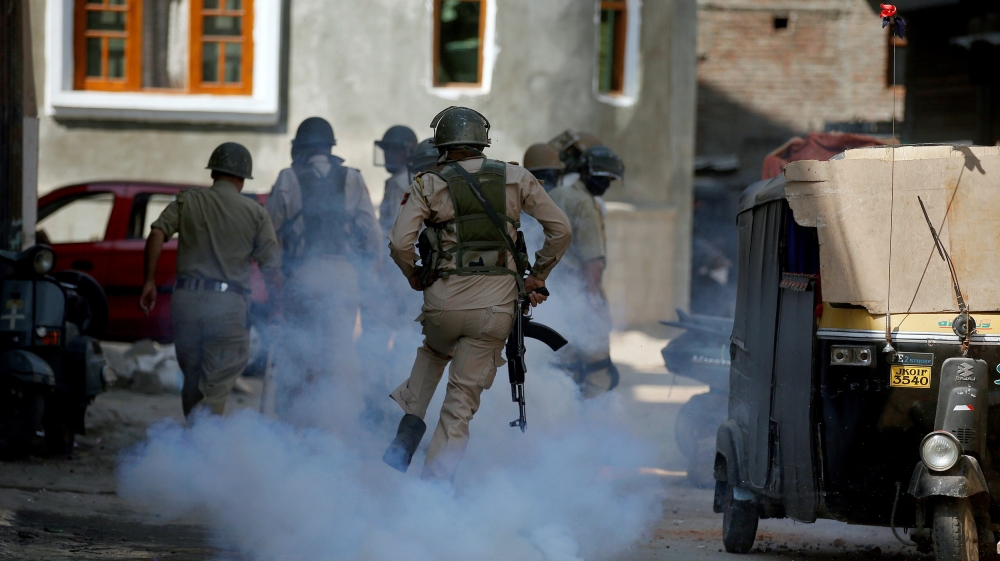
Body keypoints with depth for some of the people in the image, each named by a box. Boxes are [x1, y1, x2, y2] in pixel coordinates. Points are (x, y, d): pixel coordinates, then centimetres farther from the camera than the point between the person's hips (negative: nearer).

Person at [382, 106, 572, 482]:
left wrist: (415, 277, 11)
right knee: (462, 402, 5)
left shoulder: (429, 185, 1)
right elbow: (560, 229, 9)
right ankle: (435, 483, -1)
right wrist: (537, 278, 18)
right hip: (496, 308, 0)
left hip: (444, 302, 0)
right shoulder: (515, 179, 7)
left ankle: (410, 421, 22)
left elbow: (400, 243, -8)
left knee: (434, 351, 36)